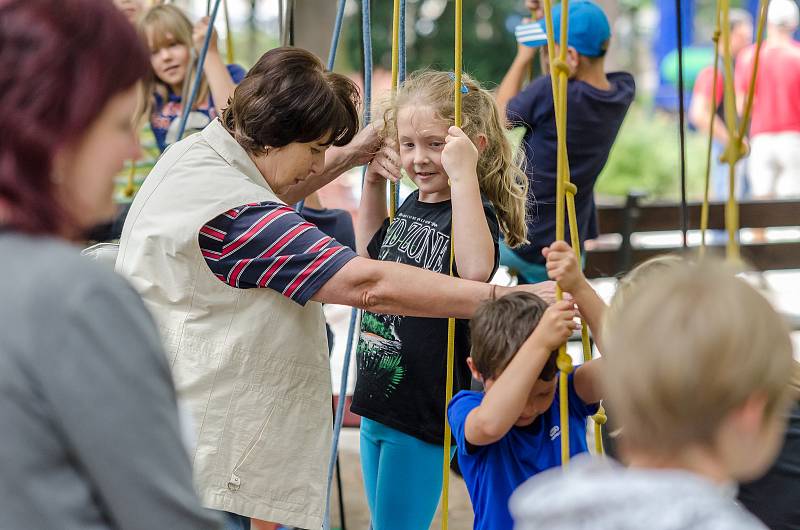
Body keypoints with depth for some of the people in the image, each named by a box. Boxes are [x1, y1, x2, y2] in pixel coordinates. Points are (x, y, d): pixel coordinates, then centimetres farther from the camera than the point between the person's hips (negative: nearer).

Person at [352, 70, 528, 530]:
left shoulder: (474, 211, -17)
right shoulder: (412, 206, 8)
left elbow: (476, 270, -39)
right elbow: (370, 253, 27)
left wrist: (463, 176, -39)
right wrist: (374, 183, 14)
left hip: (424, 415, -9)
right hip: (378, 405, 9)